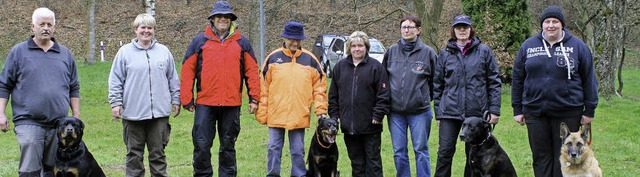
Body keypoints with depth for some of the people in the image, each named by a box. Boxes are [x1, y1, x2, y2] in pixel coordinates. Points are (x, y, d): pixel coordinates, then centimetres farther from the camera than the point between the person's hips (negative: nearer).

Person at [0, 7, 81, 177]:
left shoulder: (65, 54, 13)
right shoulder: (18, 52, 5)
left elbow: (74, 89, 17)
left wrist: (76, 117, 11)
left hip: (59, 124, 3)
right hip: (28, 123, -3)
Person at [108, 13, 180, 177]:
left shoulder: (163, 51, 9)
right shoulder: (125, 52, 2)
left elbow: (173, 79, 15)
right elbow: (115, 81, 2)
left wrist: (176, 100, 12)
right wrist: (115, 103, -4)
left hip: (159, 112, 1)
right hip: (132, 113, -1)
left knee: (158, 153, 8)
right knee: (134, 154, 6)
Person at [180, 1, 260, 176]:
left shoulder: (242, 42, 8)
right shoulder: (200, 41, 3)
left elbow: (252, 71, 8)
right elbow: (187, 71, 3)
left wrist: (254, 97, 2)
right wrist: (187, 100, -1)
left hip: (232, 104, 1)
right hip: (205, 104, -1)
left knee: (228, 146, 10)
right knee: (202, 145, -1)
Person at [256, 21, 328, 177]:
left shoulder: (310, 59, 4)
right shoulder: (273, 58, 2)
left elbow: (319, 86, 7)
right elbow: (263, 87, 3)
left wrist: (320, 110, 0)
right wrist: (262, 112, 0)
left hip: (299, 116, 0)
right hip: (276, 115, 0)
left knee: (298, 151, 7)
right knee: (274, 148, 5)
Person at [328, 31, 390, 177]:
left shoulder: (376, 66, -3)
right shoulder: (340, 67, 8)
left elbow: (383, 94, -6)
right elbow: (333, 95, 12)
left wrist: (378, 115, -12)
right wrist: (334, 115, 6)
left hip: (370, 125, -4)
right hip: (348, 125, 4)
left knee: (373, 160, 3)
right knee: (356, 160, 12)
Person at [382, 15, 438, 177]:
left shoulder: (428, 52, -2)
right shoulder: (391, 51, 5)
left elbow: (435, 81, 6)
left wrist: (425, 97, 8)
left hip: (420, 111, -2)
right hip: (395, 112, 3)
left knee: (421, 150, 4)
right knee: (399, 152, 7)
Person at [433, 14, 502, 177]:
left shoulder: (484, 51, 3)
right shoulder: (445, 54, 7)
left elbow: (494, 82, 2)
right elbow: (438, 85, 10)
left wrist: (494, 110, -4)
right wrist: (438, 113, 7)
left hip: (477, 112, 0)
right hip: (450, 111, 0)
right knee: (445, 152, -6)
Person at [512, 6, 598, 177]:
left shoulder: (577, 46, 2)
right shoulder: (528, 46, 7)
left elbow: (589, 79, 3)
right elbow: (517, 79, 10)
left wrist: (589, 110, -1)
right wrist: (517, 109, 7)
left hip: (567, 112, -2)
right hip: (535, 112, 2)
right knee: (541, 156, 8)